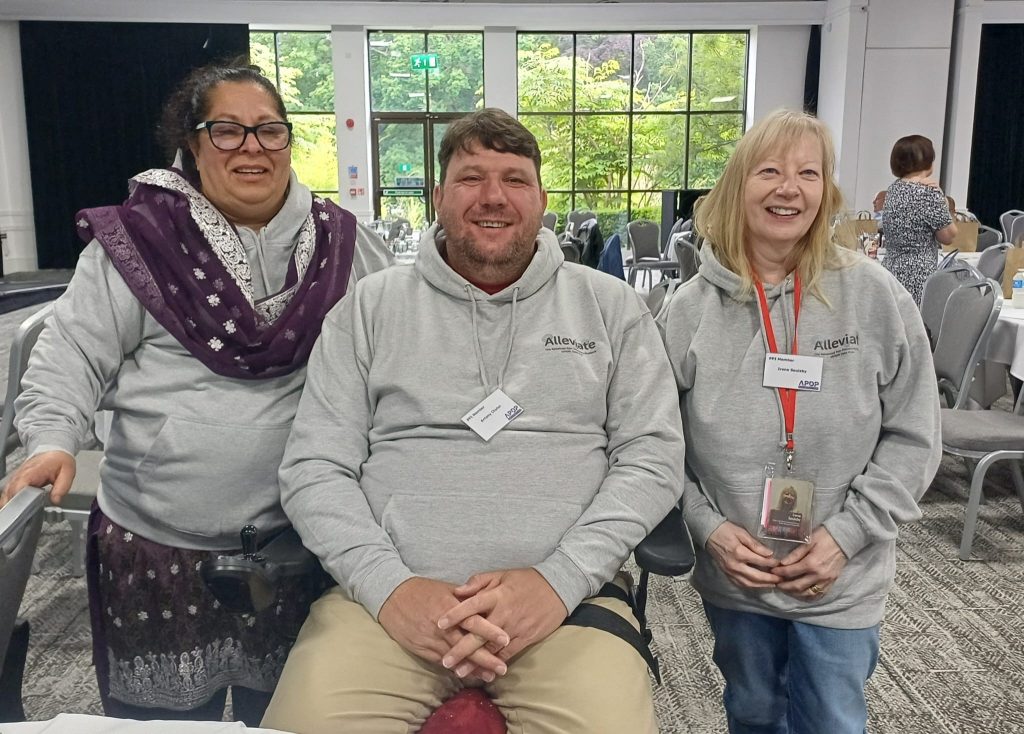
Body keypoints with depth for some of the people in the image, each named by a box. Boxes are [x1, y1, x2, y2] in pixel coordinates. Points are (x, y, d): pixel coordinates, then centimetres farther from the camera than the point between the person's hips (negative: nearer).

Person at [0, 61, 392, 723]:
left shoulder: (341, 241, 4)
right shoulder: (138, 242, -2)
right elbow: (71, 359, -2)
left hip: (300, 542, 2)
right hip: (157, 546, -2)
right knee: (164, 716, 12)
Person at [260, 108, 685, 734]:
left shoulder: (610, 306, 9)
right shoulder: (371, 306, 9)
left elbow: (653, 456, 3)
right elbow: (313, 469, 5)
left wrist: (558, 578, -11)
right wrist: (389, 585, -10)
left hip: (567, 598, 0)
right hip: (389, 599, 1)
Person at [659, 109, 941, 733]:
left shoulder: (877, 297, -9)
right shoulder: (692, 308, -7)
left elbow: (912, 437, -6)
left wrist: (845, 535, -14)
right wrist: (708, 527, -14)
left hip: (843, 583, -1)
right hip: (732, 577, 1)